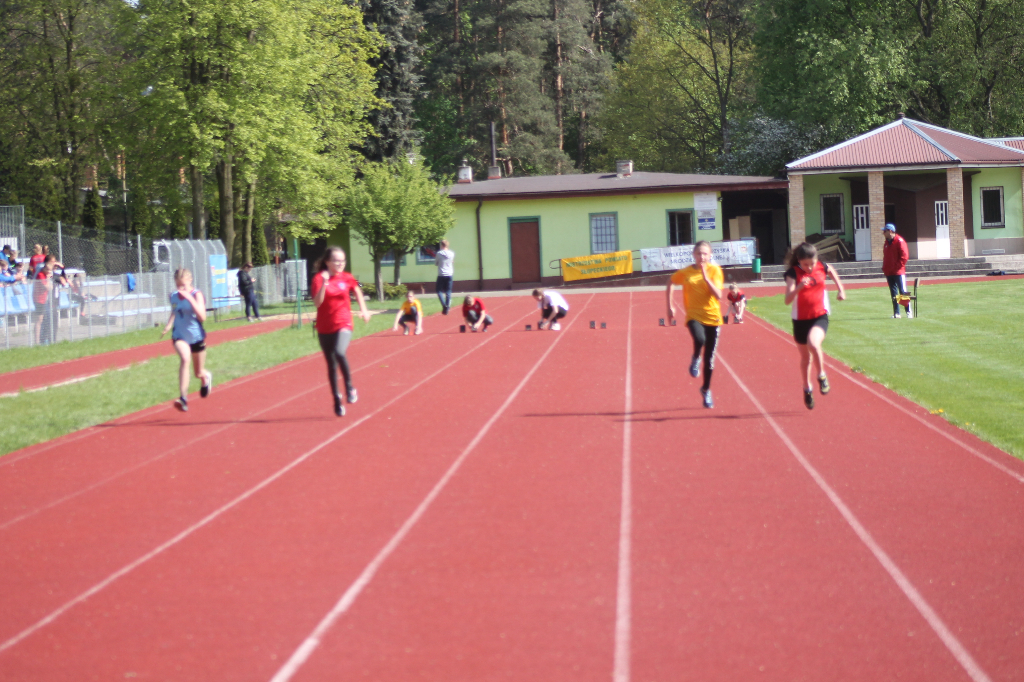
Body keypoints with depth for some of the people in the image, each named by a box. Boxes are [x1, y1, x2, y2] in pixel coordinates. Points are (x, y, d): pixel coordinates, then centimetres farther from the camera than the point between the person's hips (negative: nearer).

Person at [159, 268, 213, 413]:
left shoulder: (197, 294, -14)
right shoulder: (174, 296, -2)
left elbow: (202, 317, -28)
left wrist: (190, 298, -33)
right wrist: (169, 325, 1)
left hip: (197, 337, -1)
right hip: (180, 336, 1)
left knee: (199, 373, 13)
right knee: (185, 358, -32)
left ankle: (206, 376, 55)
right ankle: (183, 398, -37)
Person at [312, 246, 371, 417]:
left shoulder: (347, 278, 0)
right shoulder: (319, 278, -7)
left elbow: (357, 291, 22)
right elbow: (317, 303, -20)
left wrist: (363, 310, 17)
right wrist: (324, 283, -30)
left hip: (343, 324, -1)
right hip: (325, 328, 1)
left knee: (339, 352, -30)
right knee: (331, 365, 9)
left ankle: (349, 387, -10)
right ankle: (337, 401, 24)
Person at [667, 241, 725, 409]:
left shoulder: (715, 271, -5)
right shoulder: (685, 273, -3)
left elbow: (718, 295, -15)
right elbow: (670, 283, 16)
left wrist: (706, 277, -22)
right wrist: (670, 306, 11)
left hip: (712, 317, 1)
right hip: (694, 315, -1)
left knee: (709, 358, 7)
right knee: (700, 339, -34)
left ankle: (706, 390, 29)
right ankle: (695, 359, 1)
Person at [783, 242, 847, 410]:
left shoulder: (822, 268, -6)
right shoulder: (793, 273, -14)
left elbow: (833, 273, 22)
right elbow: (788, 300, -26)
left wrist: (841, 290, 17)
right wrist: (799, 287, -41)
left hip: (820, 316, 0)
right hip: (800, 320, 0)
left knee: (813, 343, -31)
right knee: (806, 357, 15)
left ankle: (822, 376, -7)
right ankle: (807, 389, 38)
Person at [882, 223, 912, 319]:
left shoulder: (899, 241, -8)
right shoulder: (887, 242, 17)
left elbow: (904, 256, -13)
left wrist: (897, 266, -16)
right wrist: (884, 268, 11)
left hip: (899, 272, -8)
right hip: (889, 273, 8)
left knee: (903, 291, -8)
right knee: (893, 293, 7)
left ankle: (909, 312, -5)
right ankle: (896, 313, 10)